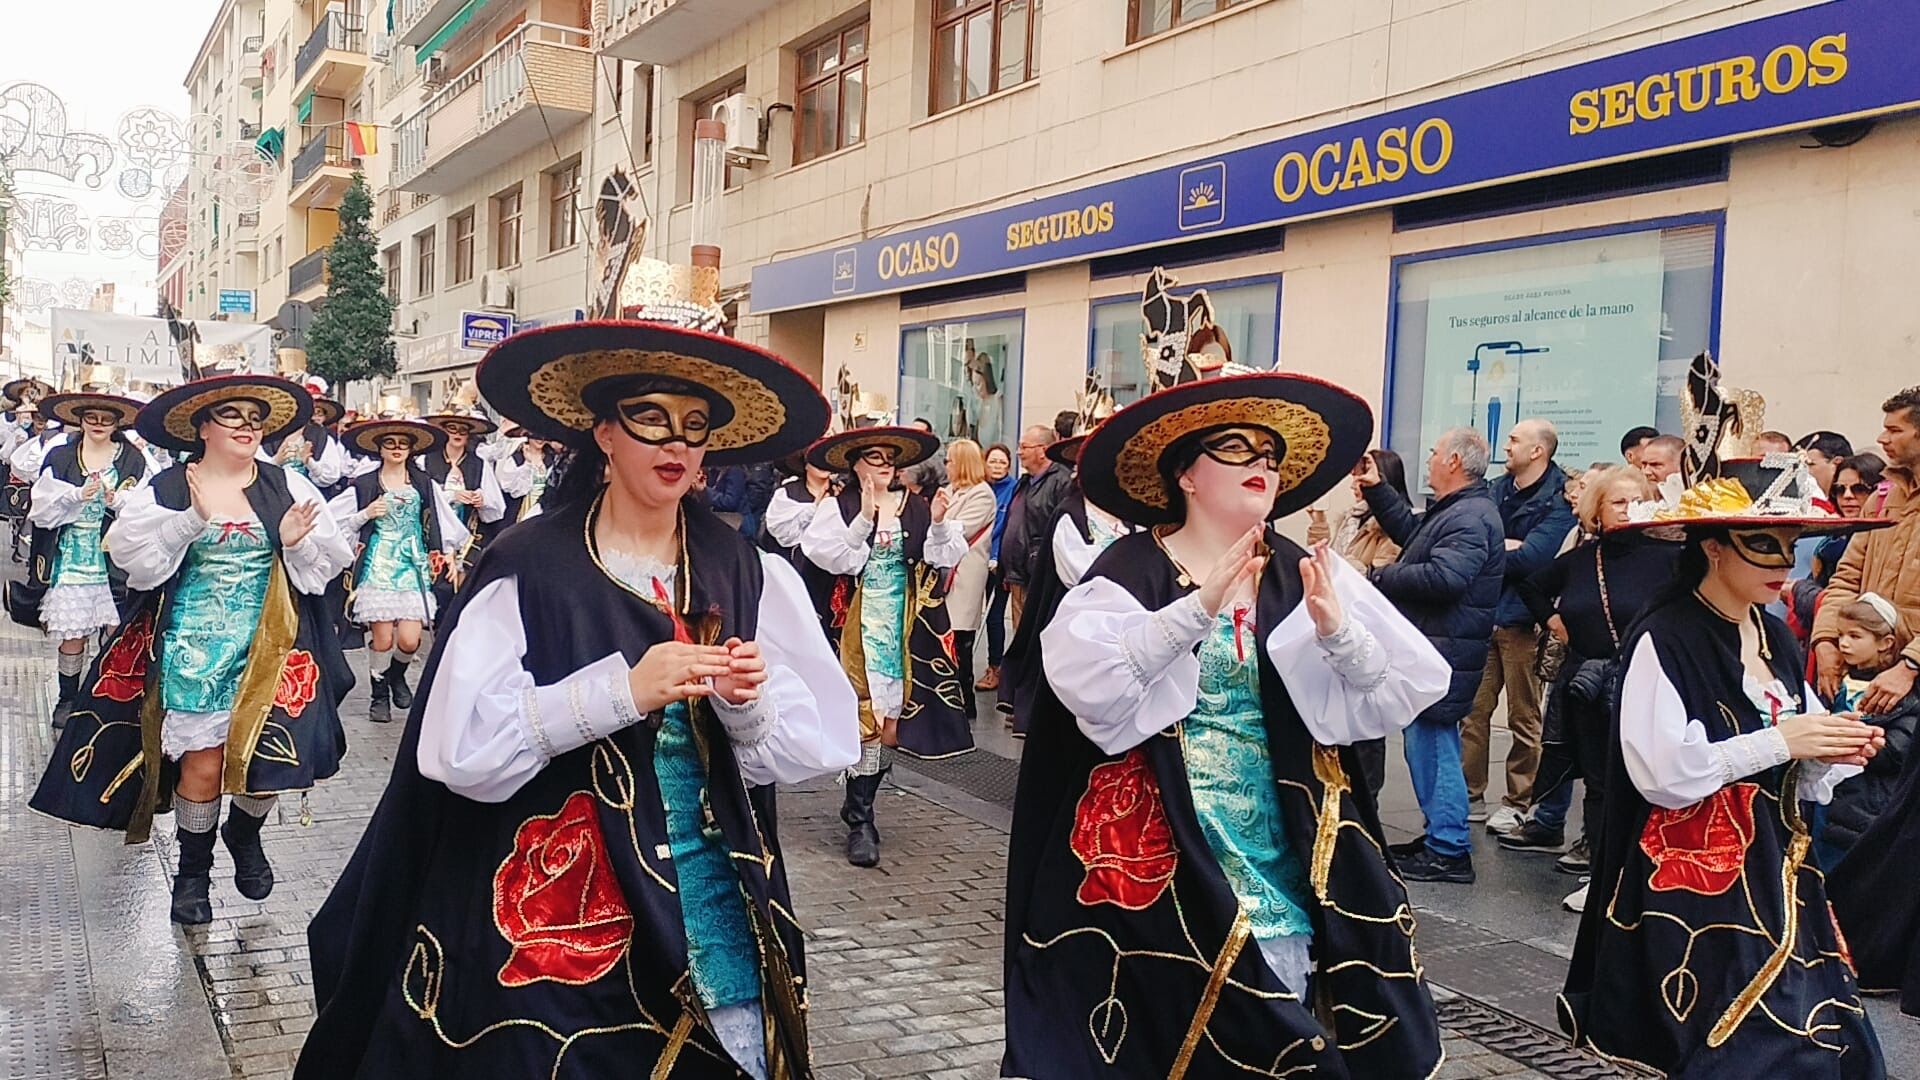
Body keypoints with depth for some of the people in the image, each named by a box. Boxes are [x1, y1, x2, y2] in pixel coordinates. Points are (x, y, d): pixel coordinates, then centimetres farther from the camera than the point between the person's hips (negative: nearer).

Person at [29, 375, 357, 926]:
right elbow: (137, 561, -11)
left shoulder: (289, 487, 4)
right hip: (196, 650, -1)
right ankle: (193, 870, 23)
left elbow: (329, 561, 4)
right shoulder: (163, 492, 0)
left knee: (266, 753, -1)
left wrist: (297, 543, -16)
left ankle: (244, 834, 34)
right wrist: (192, 523, -22)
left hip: (269, 650, 2)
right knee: (202, 763, -3)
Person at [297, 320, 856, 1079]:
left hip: (711, 894, 3)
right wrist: (621, 689, -25)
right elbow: (460, 746, -17)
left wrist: (750, 703, -19)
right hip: (561, 904, -3)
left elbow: (811, 745, 1)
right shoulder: (529, 568, -10)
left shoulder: (742, 572, -1)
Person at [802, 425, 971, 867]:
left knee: (891, 715, 5)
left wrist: (939, 524, -16)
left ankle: (860, 805, 22)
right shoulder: (838, 507, -2)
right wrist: (864, 519, -22)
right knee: (865, 716, -9)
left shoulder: (918, 507, 6)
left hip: (906, 630, 4)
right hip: (860, 628, -3)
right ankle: (860, 821, -1)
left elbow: (946, 558, 0)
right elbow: (836, 559, -14)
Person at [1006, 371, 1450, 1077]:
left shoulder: (1307, 575, 4)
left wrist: (1337, 631, -19)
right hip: (1164, 863, -3)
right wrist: (1196, 608, -28)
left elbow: (1406, 692, -1)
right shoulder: (1131, 570, -5)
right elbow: (1084, 680, -21)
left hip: (1283, 866, 3)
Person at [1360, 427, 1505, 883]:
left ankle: (1449, 852, -1)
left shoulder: (1470, 517, -18)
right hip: (1428, 647, 11)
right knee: (1427, 742, 17)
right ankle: (1441, 836, 27)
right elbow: (1412, 532, 33)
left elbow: (1442, 577, -30)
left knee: (1432, 743, -7)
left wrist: (1380, 577, -18)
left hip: (1443, 652, -11)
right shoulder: (1453, 510, 17)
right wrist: (1376, 489, 27)